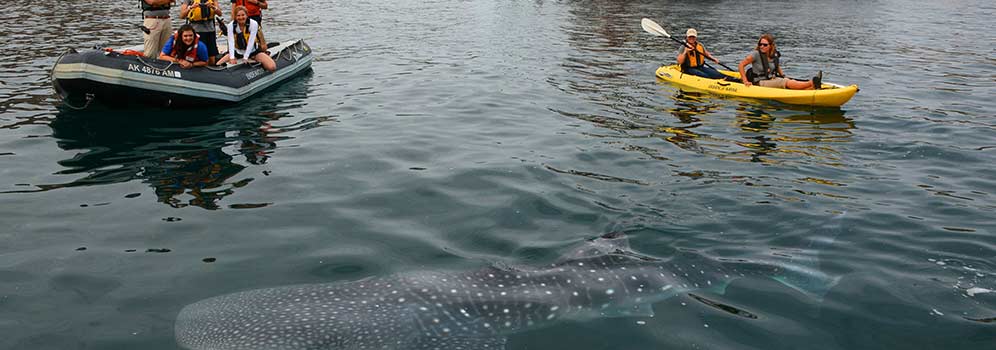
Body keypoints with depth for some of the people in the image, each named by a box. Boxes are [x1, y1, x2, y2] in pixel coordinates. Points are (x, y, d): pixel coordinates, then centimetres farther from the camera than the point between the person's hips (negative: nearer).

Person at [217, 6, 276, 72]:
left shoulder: (253, 24, -18)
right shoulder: (231, 25, -9)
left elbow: (251, 42, -22)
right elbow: (231, 42, -19)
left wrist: (245, 58, -28)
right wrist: (232, 58, -31)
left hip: (253, 51, -2)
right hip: (238, 52, 2)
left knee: (272, 67, -24)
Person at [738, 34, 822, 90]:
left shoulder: (774, 55, 8)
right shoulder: (756, 54, -11)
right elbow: (741, 65, -12)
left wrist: (782, 75, 14)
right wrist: (745, 81, -17)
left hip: (773, 79, 6)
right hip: (760, 82, -6)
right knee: (786, 82, -25)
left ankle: (812, 87, -42)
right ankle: (812, 83, -38)